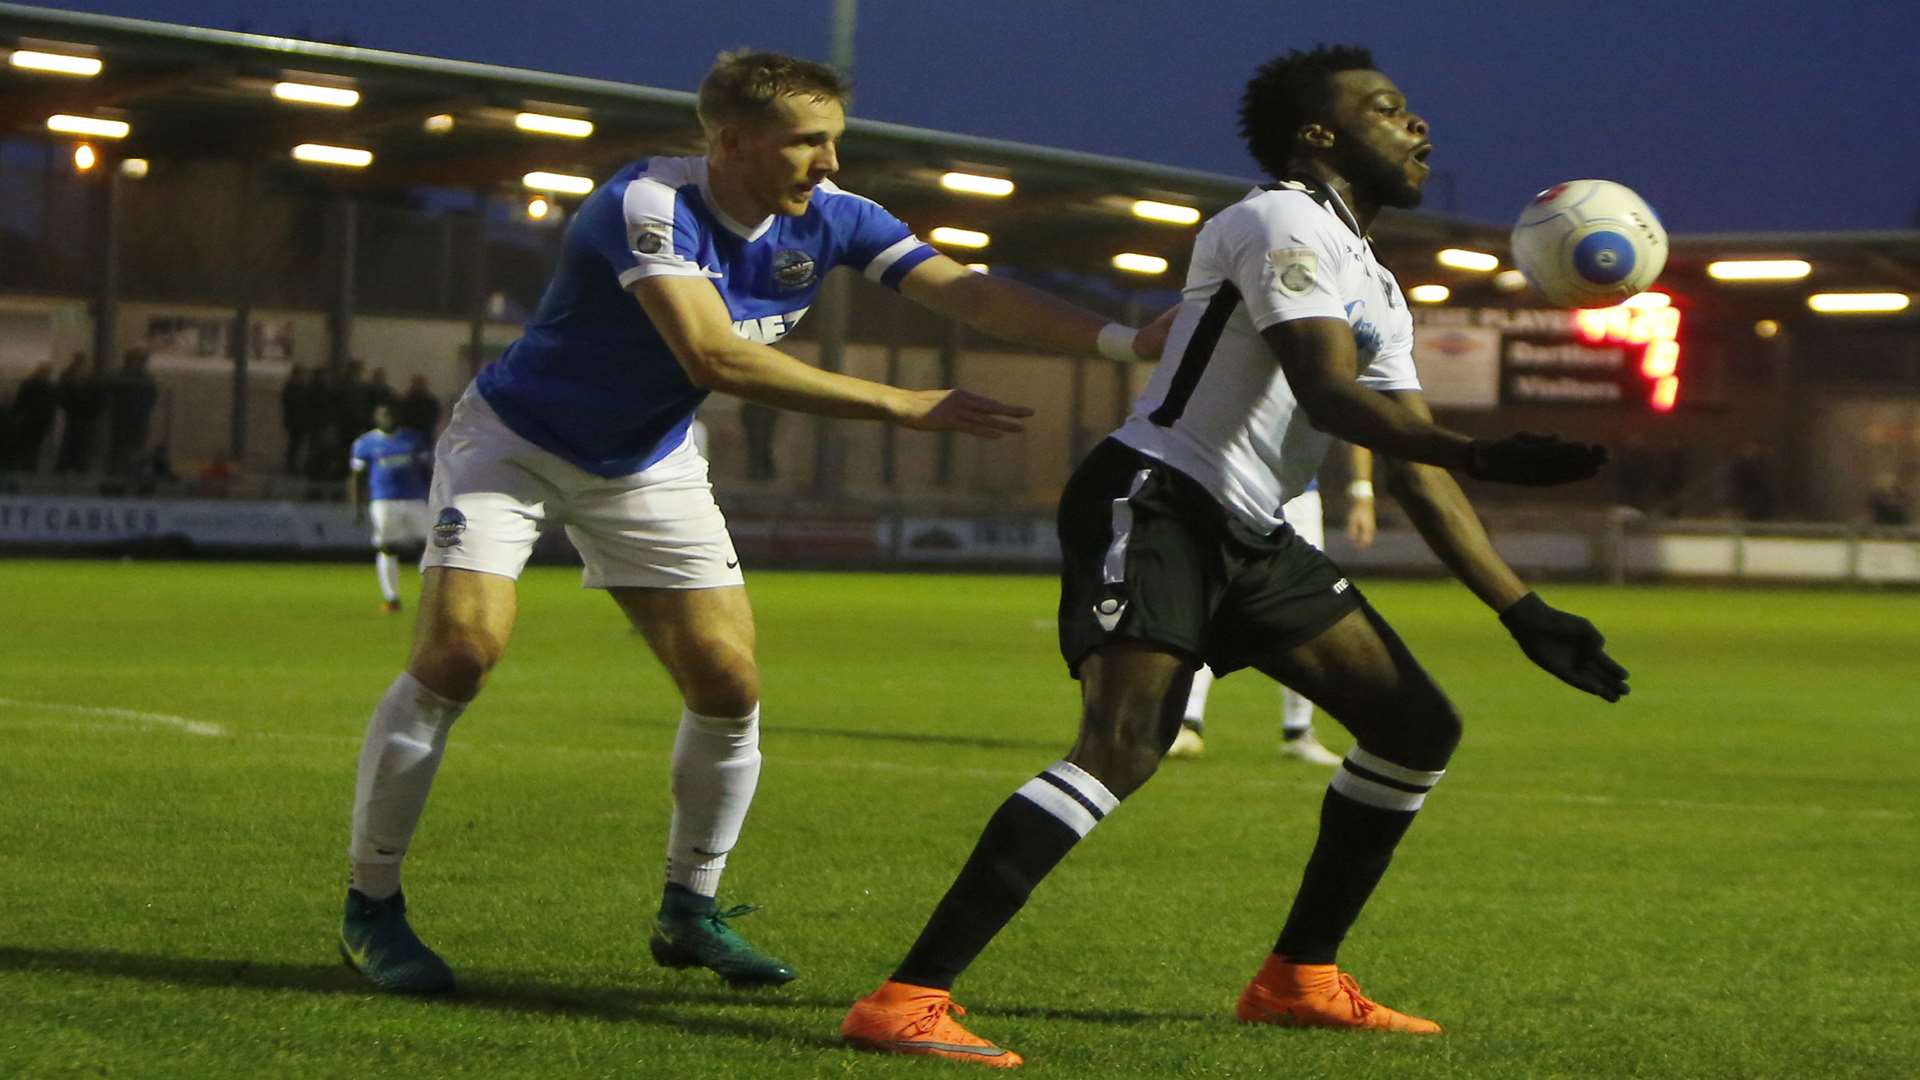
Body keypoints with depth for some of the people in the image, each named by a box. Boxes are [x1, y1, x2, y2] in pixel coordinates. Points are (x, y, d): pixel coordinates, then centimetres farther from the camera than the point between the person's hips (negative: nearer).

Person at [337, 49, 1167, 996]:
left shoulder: (827, 218, -11)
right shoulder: (649, 206, -32)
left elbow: (968, 293, -15)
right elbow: (713, 356, -42)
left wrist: (1124, 339, -29)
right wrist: (904, 406, -42)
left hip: (646, 470, 6)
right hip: (513, 444, -6)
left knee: (728, 683, -5)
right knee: (460, 650, -21)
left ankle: (689, 911, 15)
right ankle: (370, 909, -8)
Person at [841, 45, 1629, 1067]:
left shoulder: (1376, 292, 21)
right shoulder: (1283, 224, -9)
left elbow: (1415, 473, 21)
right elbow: (1327, 392, -24)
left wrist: (1523, 613, 15)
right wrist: (1482, 453, -36)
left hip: (1248, 538, 10)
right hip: (1151, 505, -10)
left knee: (1417, 729, 10)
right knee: (1123, 747, -28)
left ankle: (1298, 979, 20)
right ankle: (905, 1001, -32)